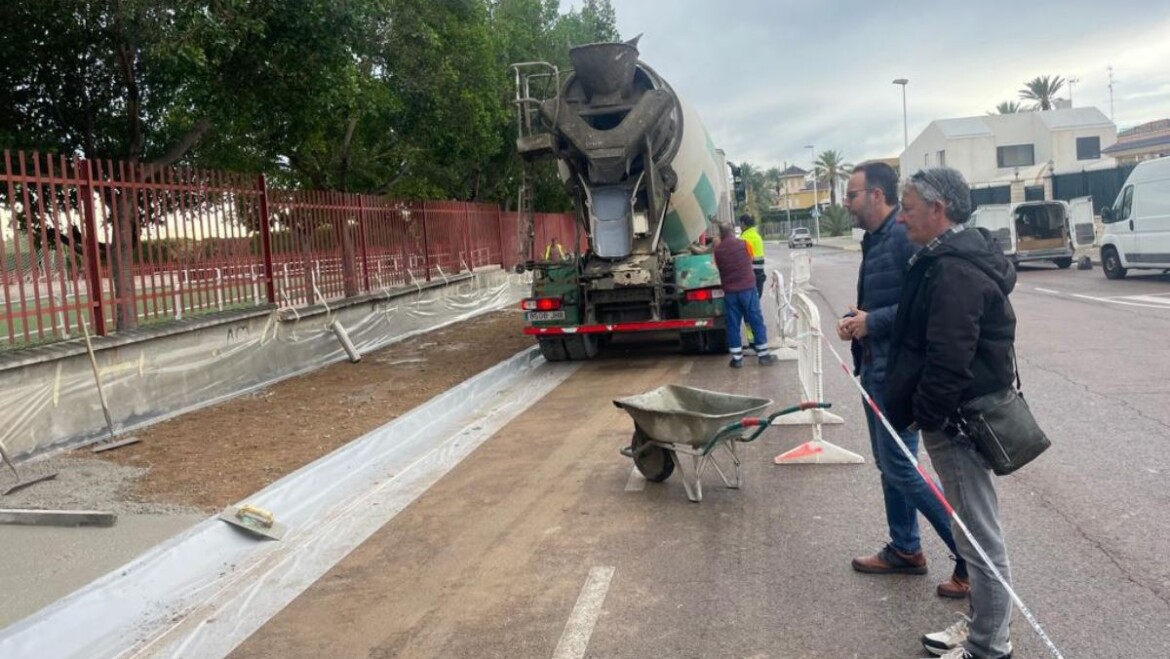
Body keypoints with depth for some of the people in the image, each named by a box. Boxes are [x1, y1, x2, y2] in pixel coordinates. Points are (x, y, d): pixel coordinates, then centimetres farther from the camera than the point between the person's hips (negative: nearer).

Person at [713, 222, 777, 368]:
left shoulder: (718, 250, -1)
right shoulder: (743, 244, -5)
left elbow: (719, 268, 8)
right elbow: (750, 261, 10)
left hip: (729, 291, 1)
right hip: (747, 288, -1)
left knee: (733, 325, 7)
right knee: (756, 321, 6)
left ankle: (737, 358, 8)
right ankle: (763, 356, 9)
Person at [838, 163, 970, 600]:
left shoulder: (905, 237, -18)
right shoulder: (874, 240, 13)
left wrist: (873, 322, -20)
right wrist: (855, 320, 5)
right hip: (875, 367, 10)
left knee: (900, 467, -6)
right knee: (888, 463, 17)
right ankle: (905, 550, 30)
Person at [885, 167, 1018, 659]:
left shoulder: (954, 271, -22)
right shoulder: (957, 257, 12)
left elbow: (948, 360, -26)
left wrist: (925, 416, -18)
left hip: (956, 419, -11)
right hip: (959, 413, 11)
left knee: (979, 535, 2)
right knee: (975, 530, 20)